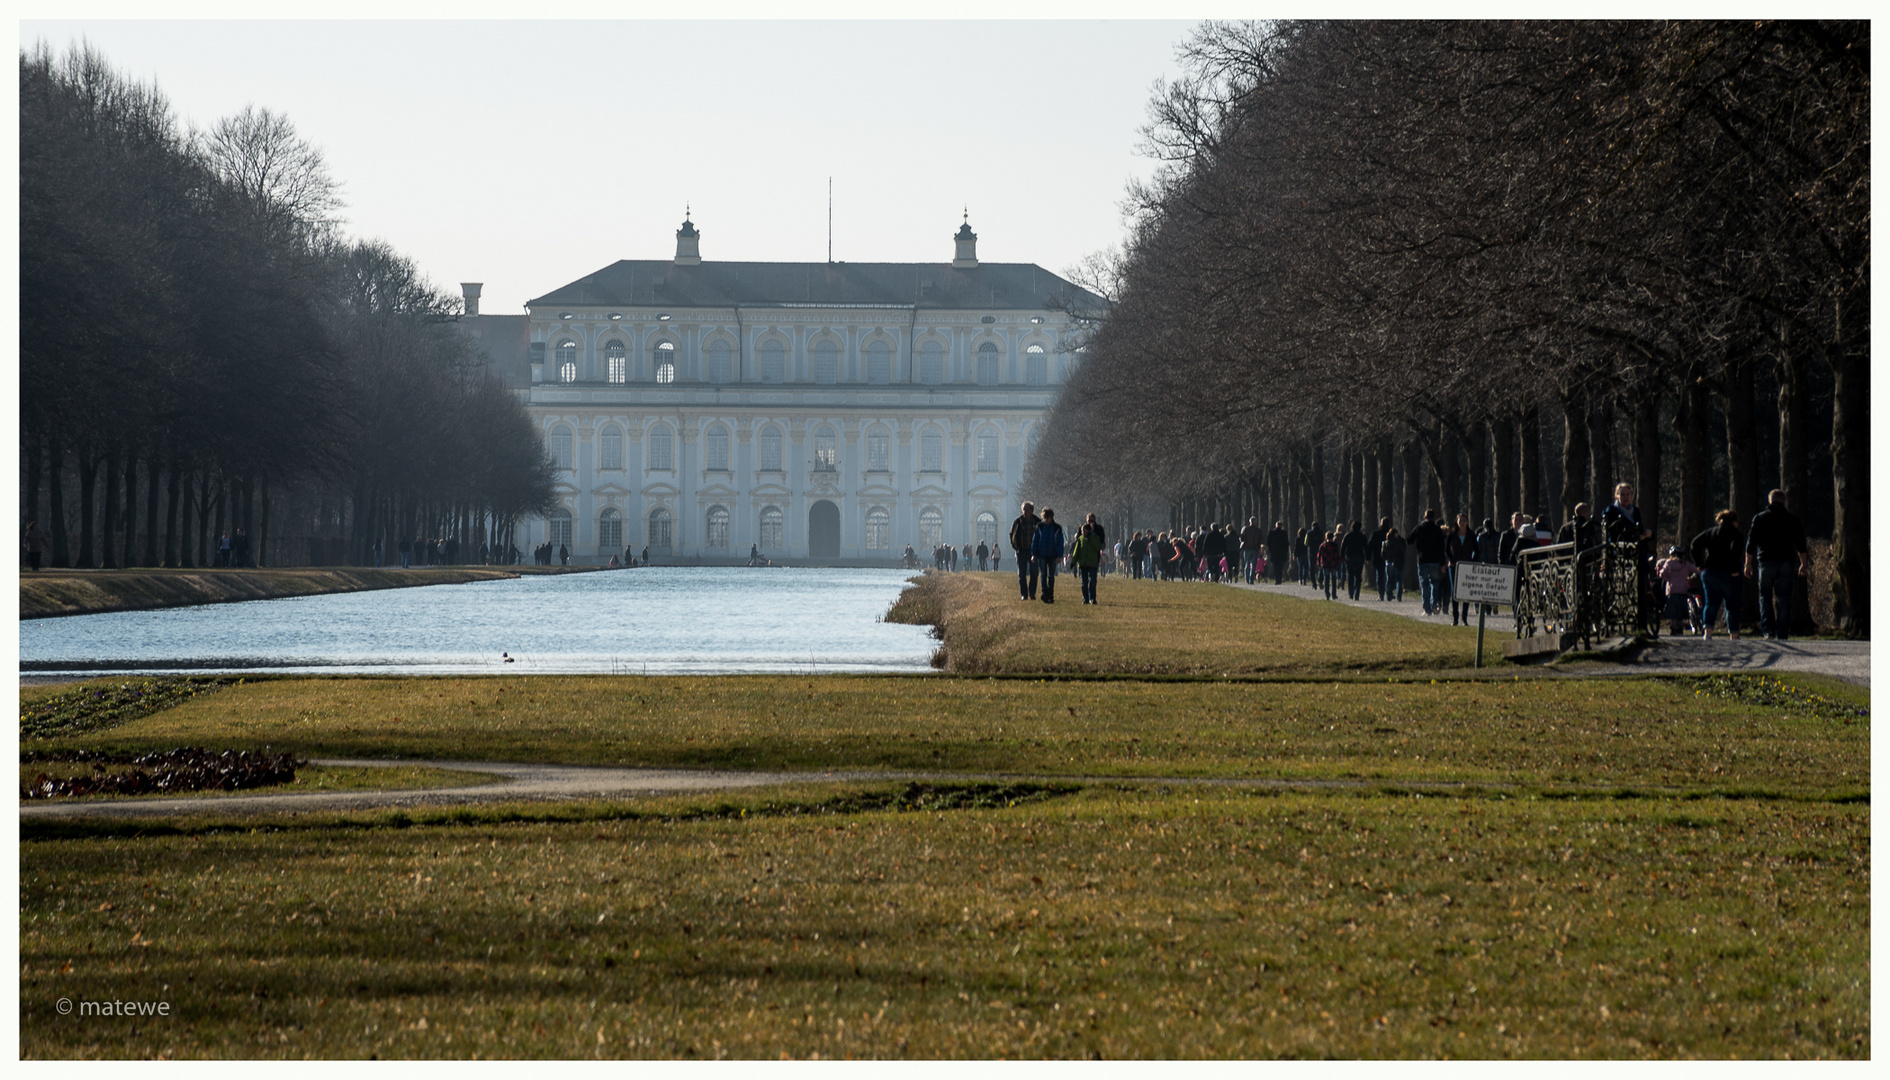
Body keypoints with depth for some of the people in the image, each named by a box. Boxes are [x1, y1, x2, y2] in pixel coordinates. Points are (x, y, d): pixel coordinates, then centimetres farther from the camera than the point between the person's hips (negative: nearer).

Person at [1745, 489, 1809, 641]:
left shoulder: (1759, 518, 3)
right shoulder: (1792, 519, 7)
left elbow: (1751, 542, 1)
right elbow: (1801, 544, 8)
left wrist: (1748, 563, 6)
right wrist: (1804, 564, 14)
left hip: (1766, 562, -1)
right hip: (1787, 563, 1)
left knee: (1765, 597, 7)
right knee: (1784, 599, 4)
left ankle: (1768, 630, -9)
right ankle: (1783, 634, 1)